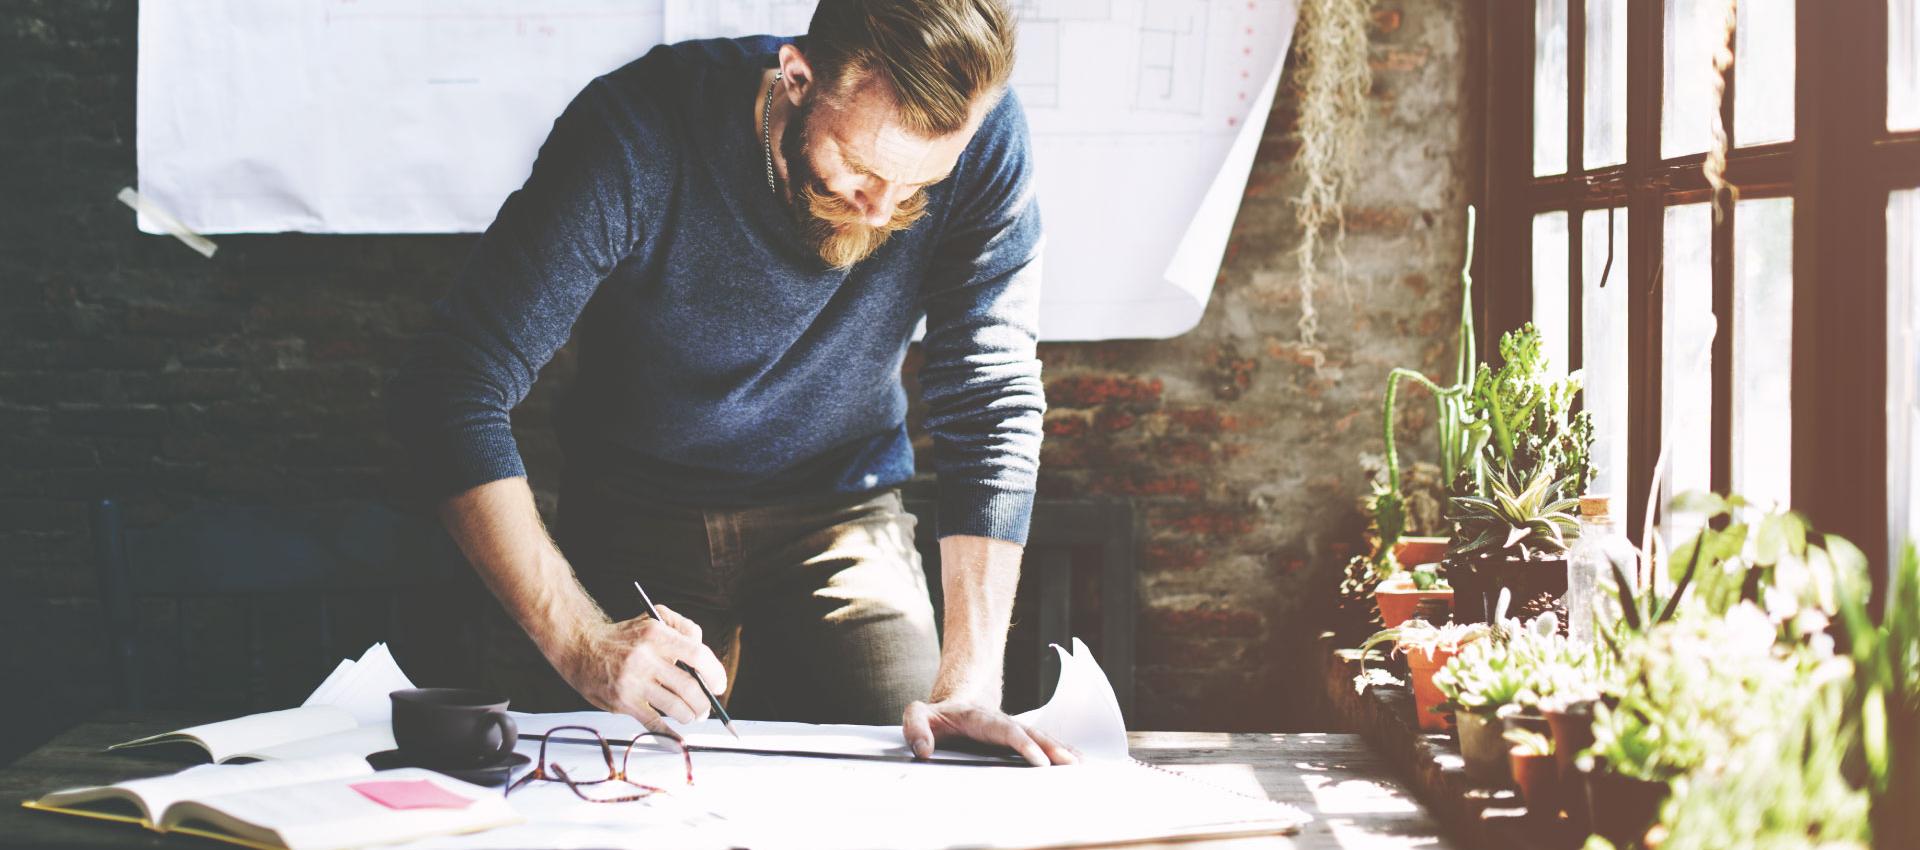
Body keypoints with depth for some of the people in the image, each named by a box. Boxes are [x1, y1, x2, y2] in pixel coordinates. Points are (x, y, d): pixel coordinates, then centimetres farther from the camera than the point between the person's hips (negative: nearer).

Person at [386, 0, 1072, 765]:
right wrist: (578, 640, -39)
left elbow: (991, 405, -19)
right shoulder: (637, 139, -28)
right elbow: (449, 391, -28)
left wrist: (969, 682, -29)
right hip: (637, 517, -1)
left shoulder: (982, 141, -21)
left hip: (841, 509, 1)